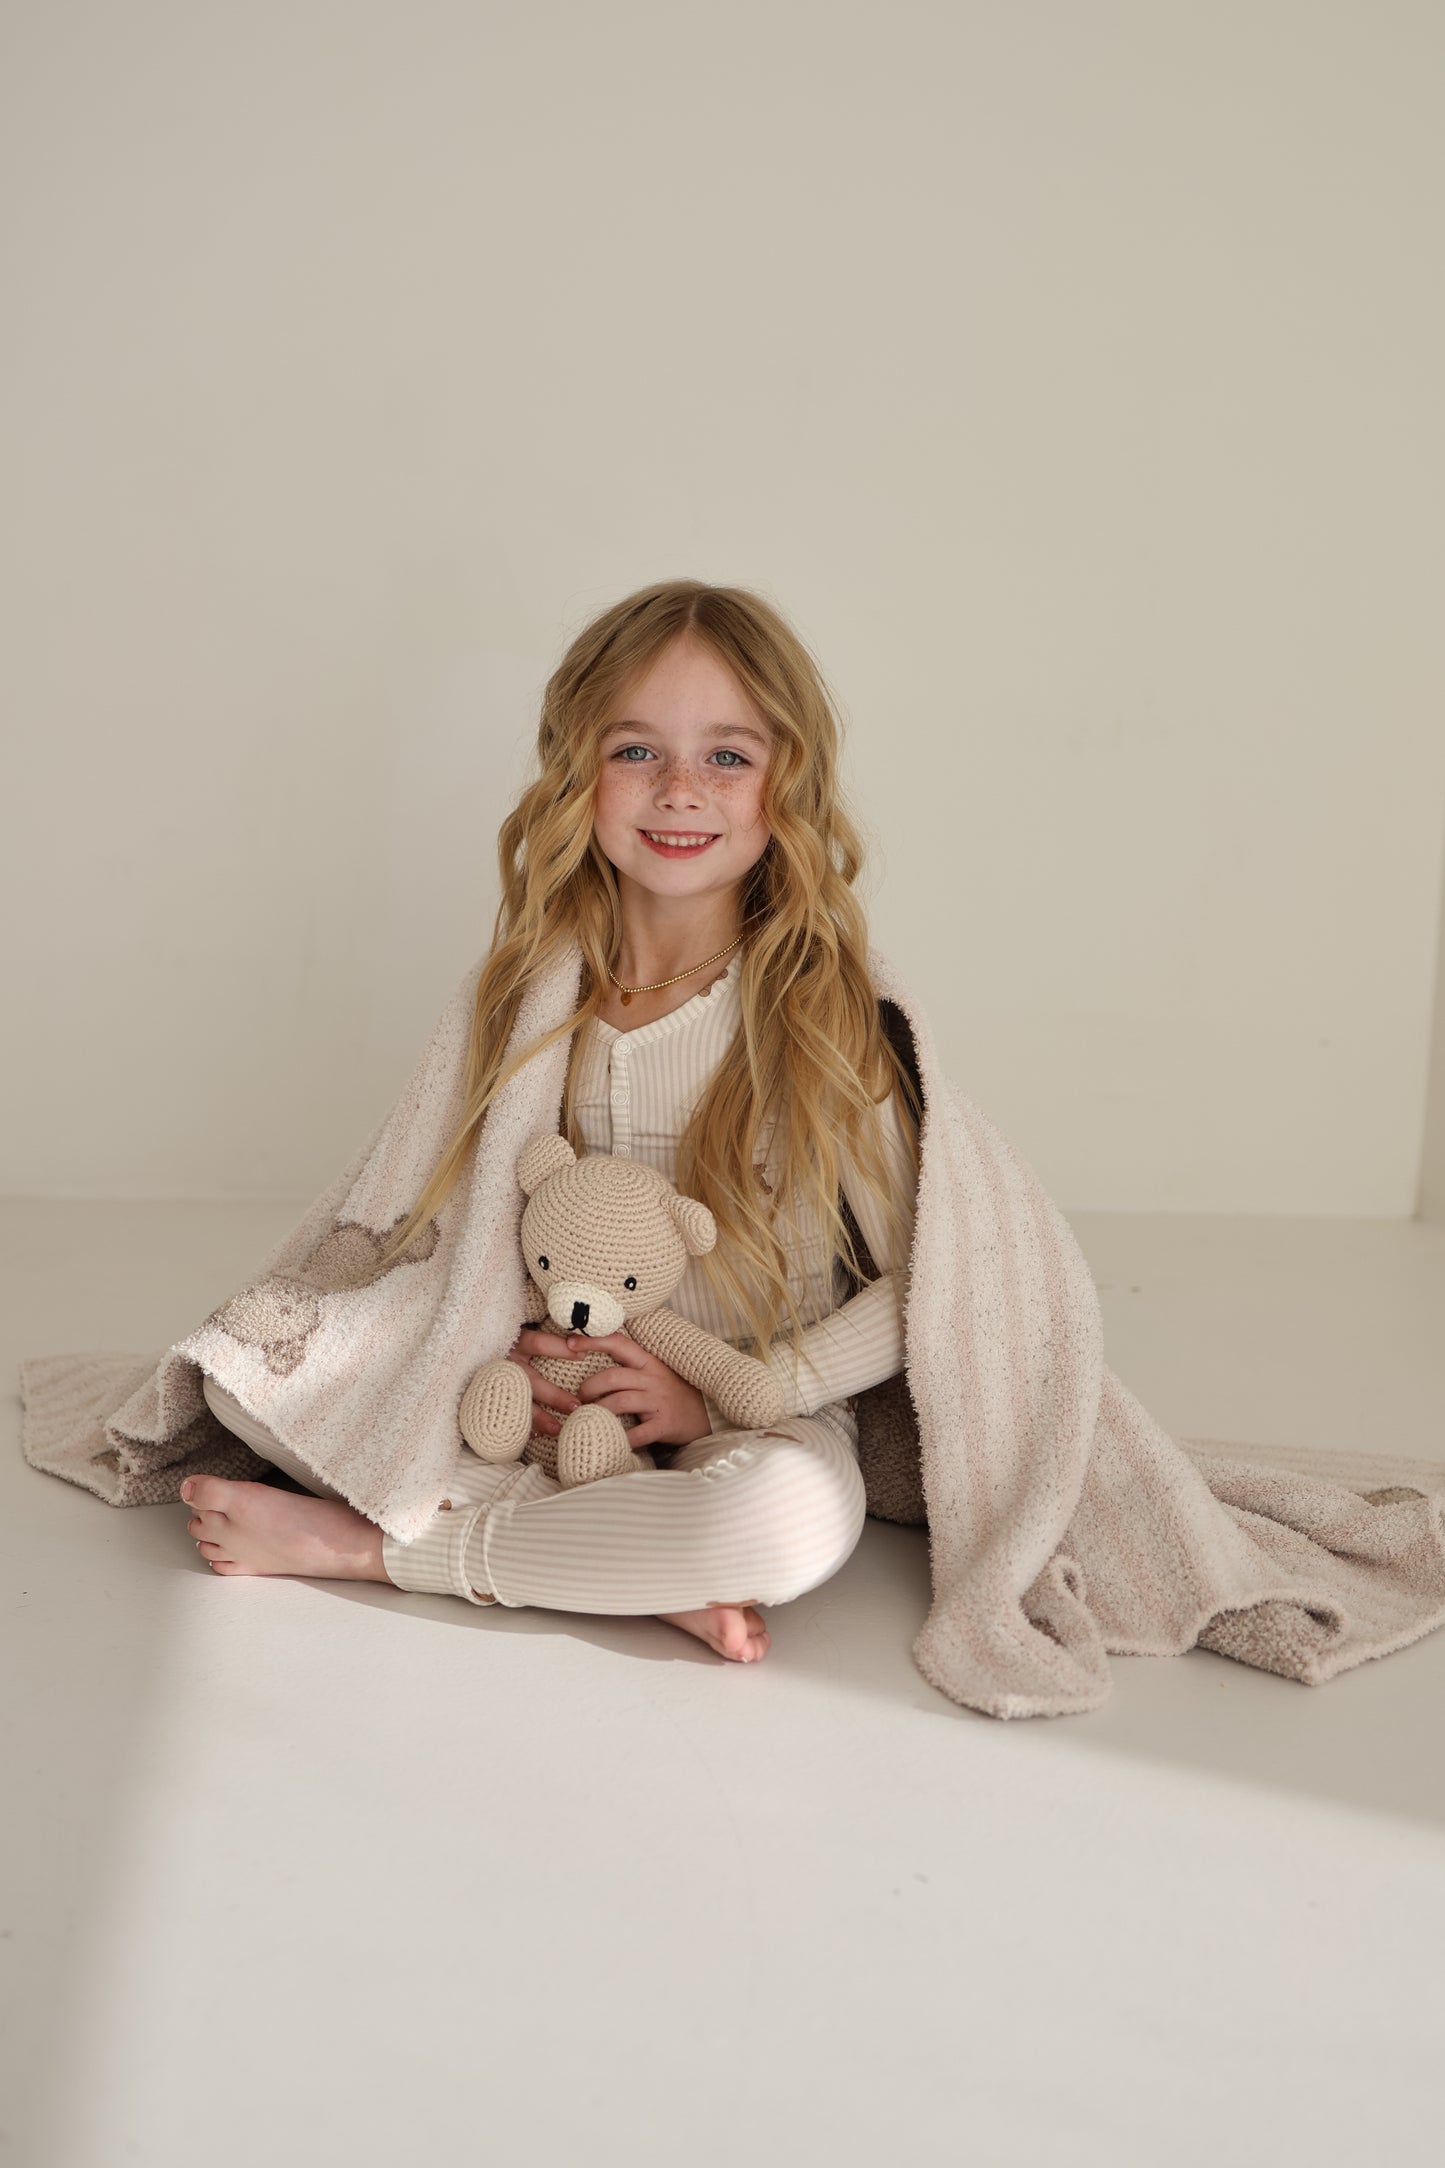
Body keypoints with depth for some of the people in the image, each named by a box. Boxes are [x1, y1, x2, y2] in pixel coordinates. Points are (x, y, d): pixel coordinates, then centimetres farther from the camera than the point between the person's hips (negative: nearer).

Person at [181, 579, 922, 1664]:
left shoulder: (820, 1013, -12)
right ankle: (640, 1567, -20)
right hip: (551, 1407, 4)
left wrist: (721, 1399, -13)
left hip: (759, 1415, -4)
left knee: (791, 1515, -39)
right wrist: (506, 1342, -9)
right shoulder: (538, 991, 0)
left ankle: (363, 1544, -18)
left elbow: (923, 1286, -9)